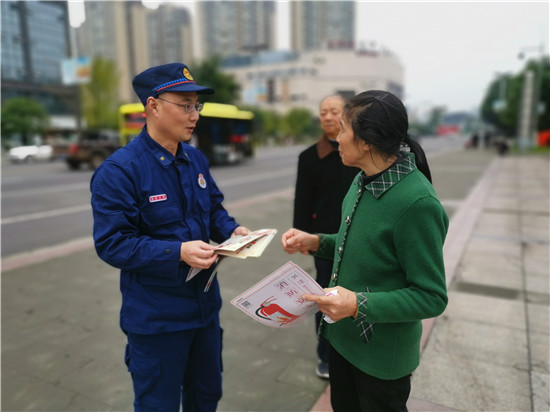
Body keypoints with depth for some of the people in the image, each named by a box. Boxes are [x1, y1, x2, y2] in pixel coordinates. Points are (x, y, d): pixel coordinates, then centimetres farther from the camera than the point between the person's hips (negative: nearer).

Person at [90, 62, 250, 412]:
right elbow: (112, 243, -21)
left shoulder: (196, 160, 3)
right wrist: (179, 252, -30)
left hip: (205, 303, 7)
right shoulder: (119, 170, -19)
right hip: (156, 317, -6)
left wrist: (232, 230, -8)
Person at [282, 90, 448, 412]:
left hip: (382, 353, -7)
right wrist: (316, 242, -3)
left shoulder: (417, 203, -28)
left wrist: (361, 305, -30)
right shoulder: (364, 179, -2)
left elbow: (432, 297, -22)